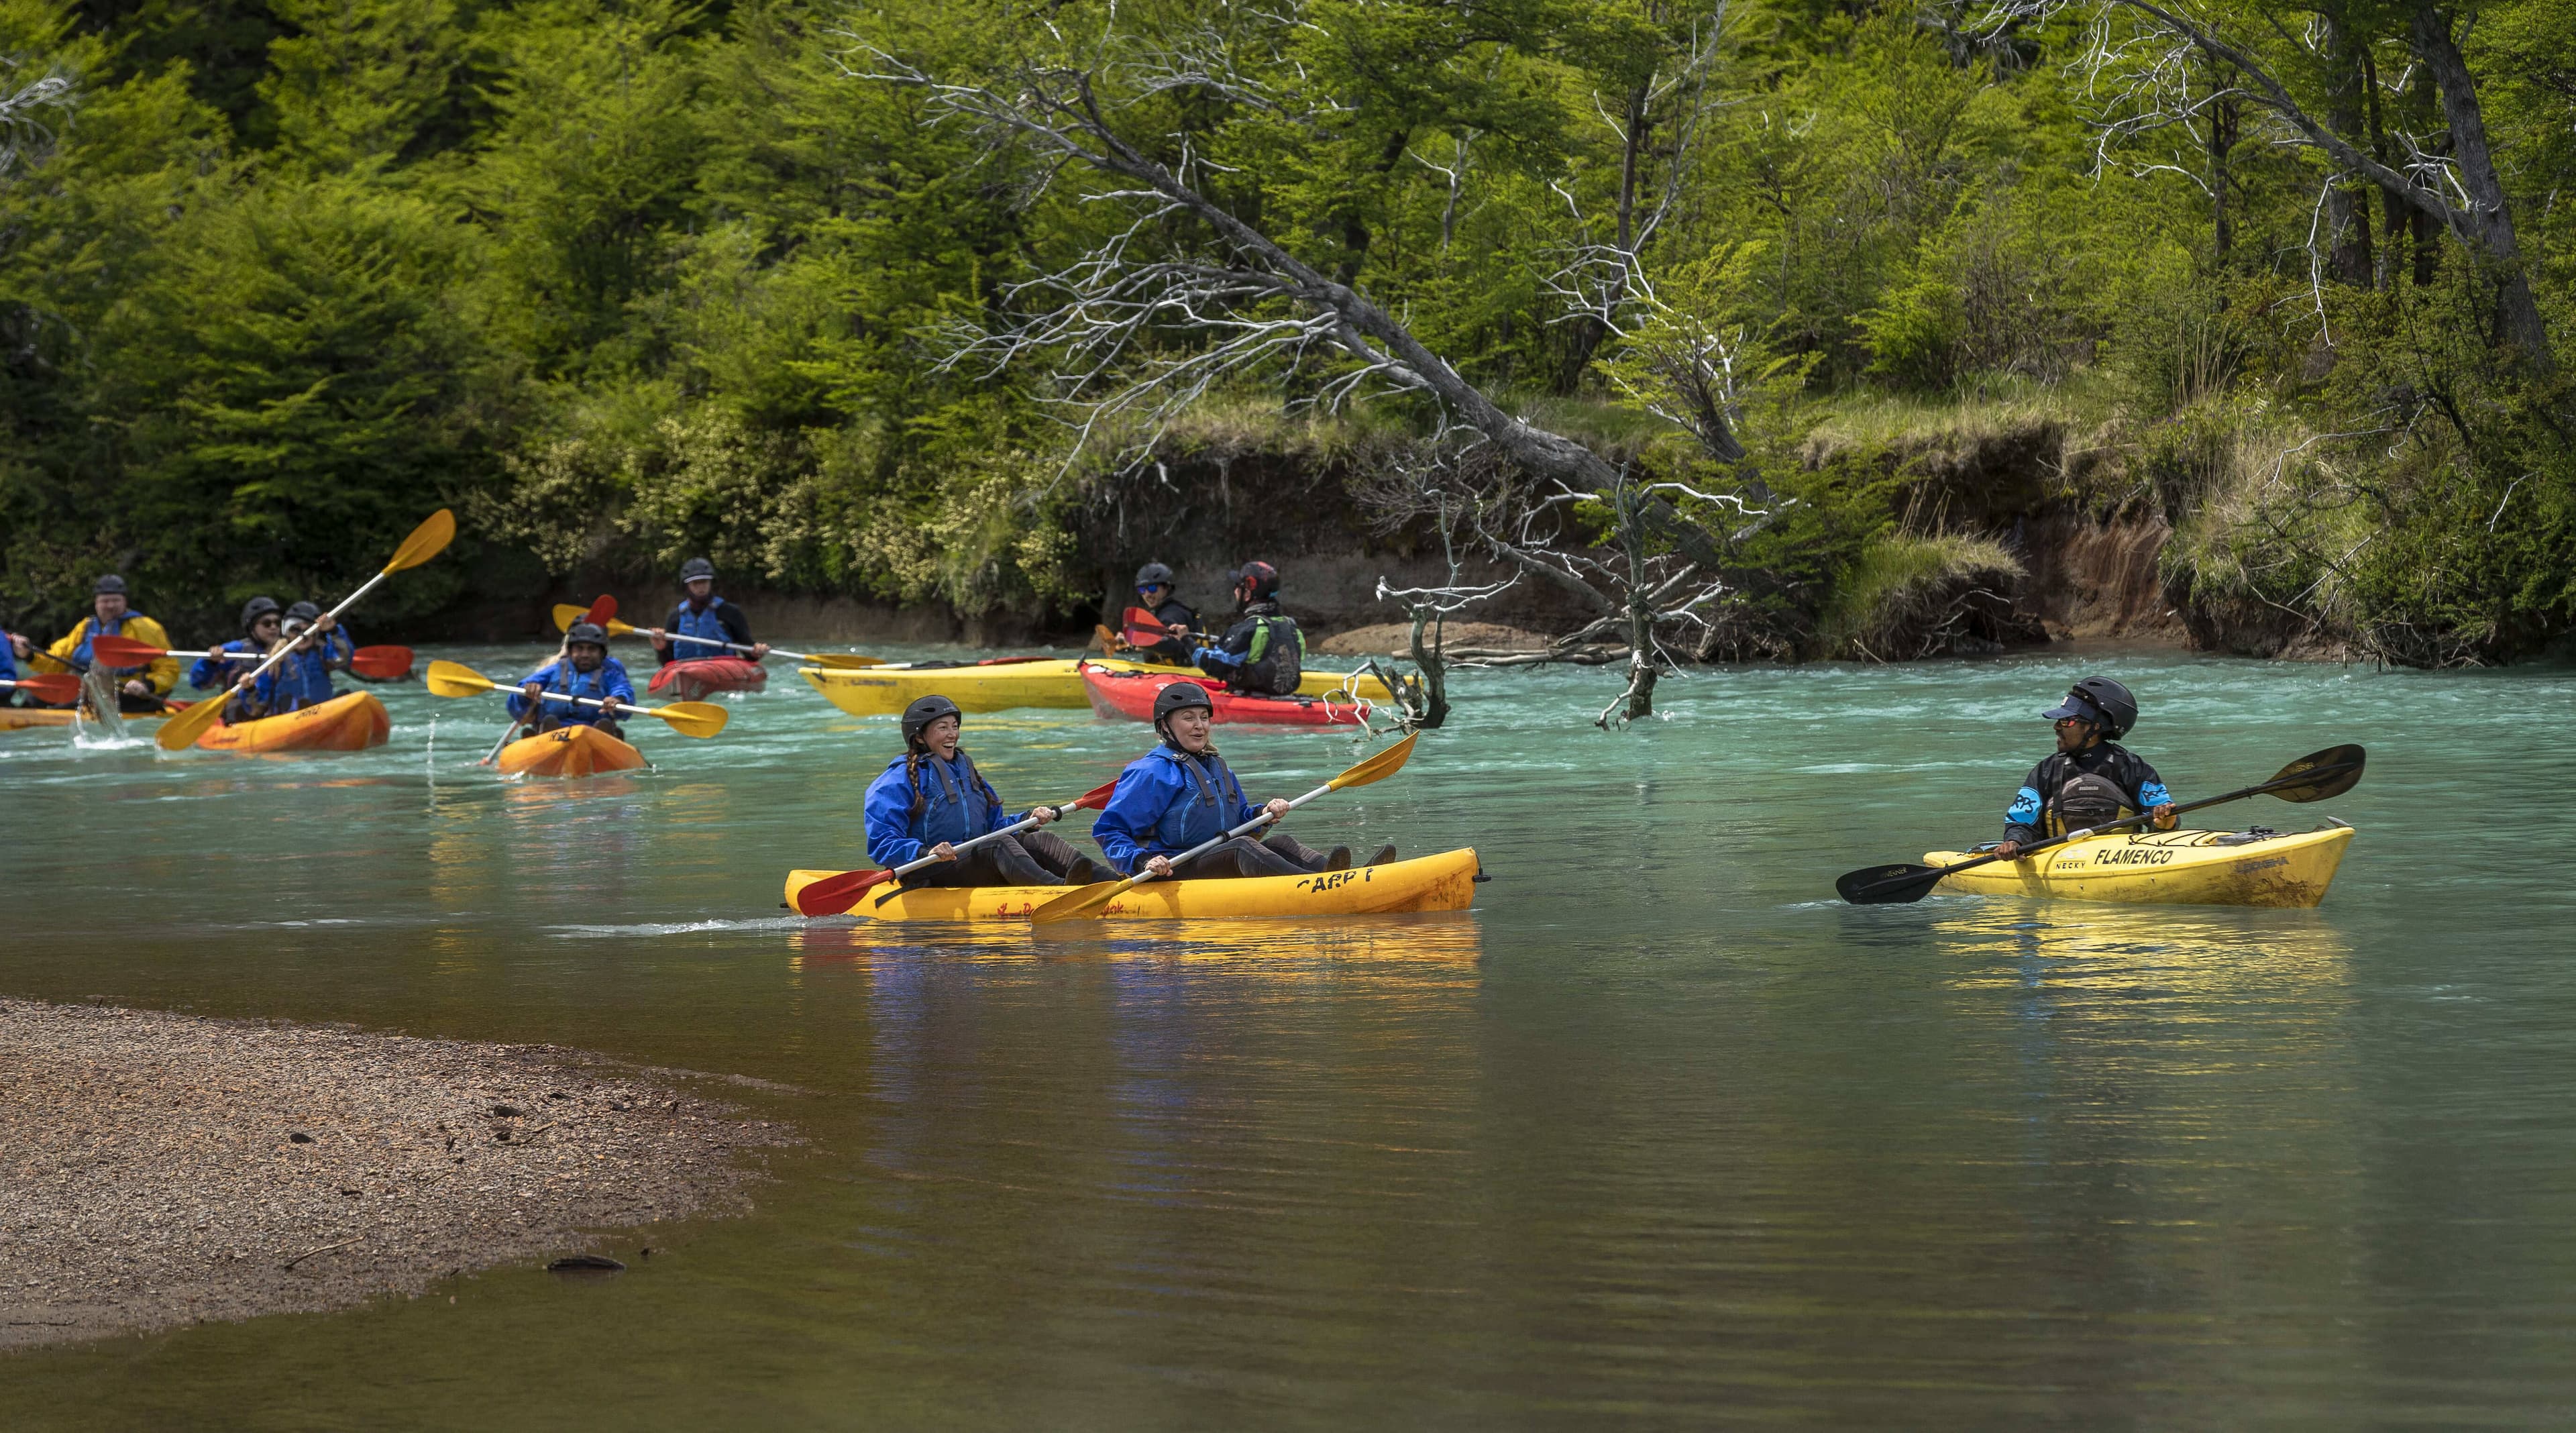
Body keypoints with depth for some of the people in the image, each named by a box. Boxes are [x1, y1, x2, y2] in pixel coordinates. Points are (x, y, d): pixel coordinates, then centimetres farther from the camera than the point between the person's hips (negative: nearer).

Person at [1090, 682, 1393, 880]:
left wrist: (1262, 815, 4)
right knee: (1241, 849, -31)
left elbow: (1238, 821, 26)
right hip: (1171, 873, -8)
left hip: (1214, 868, 8)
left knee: (1279, 842, -12)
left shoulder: (1216, 766, 20)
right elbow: (1107, 831, -9)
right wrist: (1142, 862, -24)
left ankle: (1327, 868, -44)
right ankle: (1321, 884, -56)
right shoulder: (1153, 771, -6)